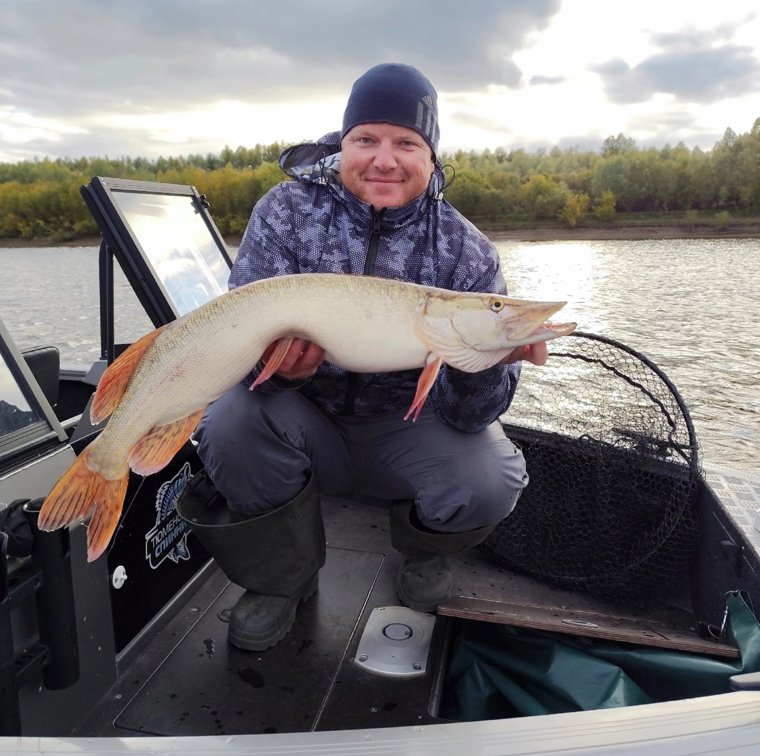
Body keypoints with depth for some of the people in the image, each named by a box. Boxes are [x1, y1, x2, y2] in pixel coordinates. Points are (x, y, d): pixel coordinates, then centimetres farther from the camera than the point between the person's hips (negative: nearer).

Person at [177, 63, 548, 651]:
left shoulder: (467, 252, -12)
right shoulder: (288, 212, -10)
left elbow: (464, 414, -15)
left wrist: (482, 363, -38)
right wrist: (275, 361, -38)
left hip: (406, 429, 0)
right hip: (309, 422, 1)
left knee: (489, 481, -27)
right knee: (230, 418, -28)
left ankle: (423, 551, 13)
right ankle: (282, 577, 2)